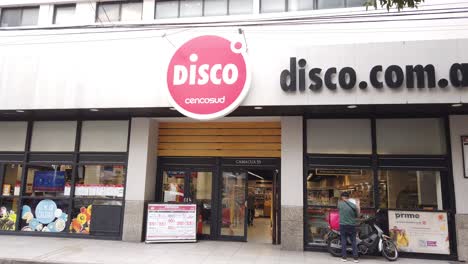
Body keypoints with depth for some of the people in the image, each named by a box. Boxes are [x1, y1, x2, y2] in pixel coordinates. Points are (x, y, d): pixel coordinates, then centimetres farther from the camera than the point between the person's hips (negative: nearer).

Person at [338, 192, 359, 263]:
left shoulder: (340, 204, -7)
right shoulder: (354, 205, -5)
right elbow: (356, 215, 6)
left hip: (343, 225, -1)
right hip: (352, 225, 1)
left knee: (344, 241, 7)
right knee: (353, 242, 8)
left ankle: (344, 257, 9)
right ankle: (355, 257, 6)